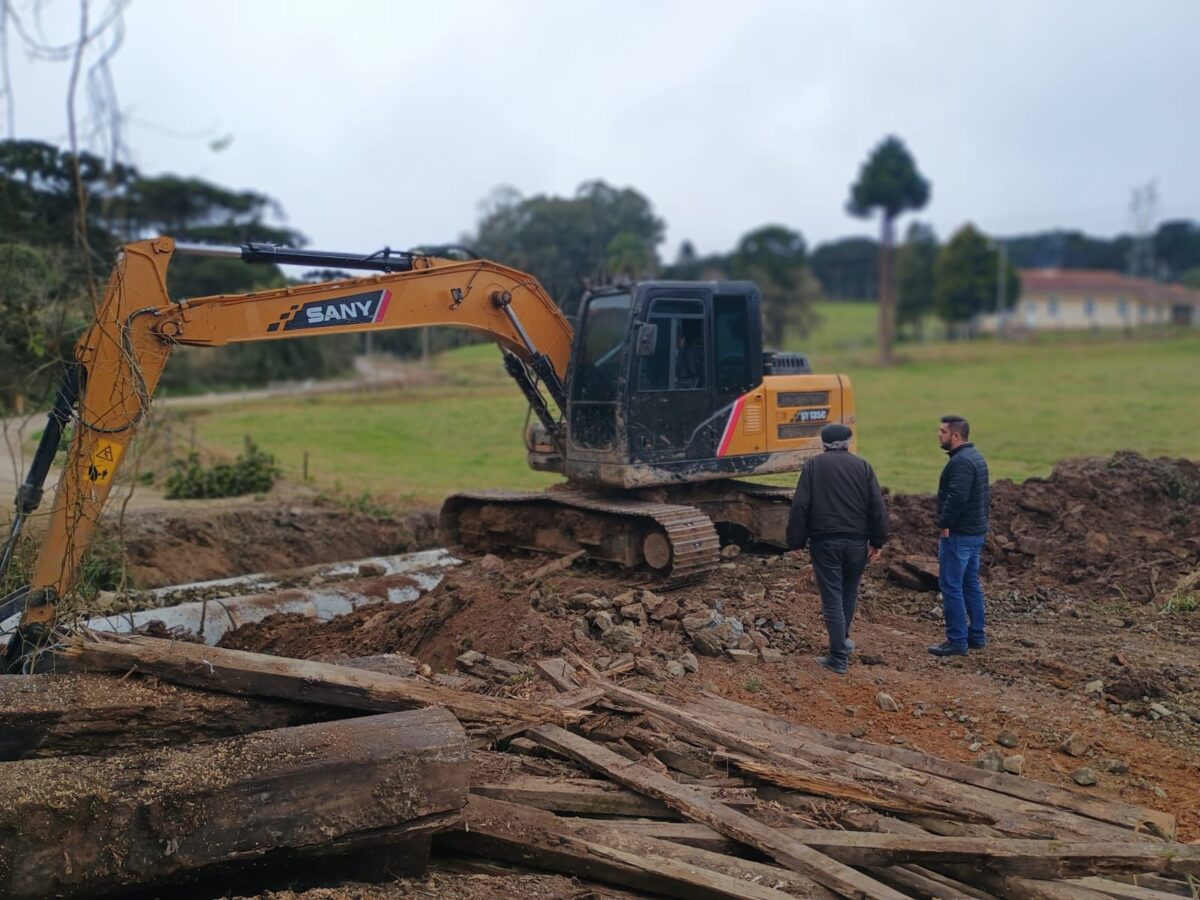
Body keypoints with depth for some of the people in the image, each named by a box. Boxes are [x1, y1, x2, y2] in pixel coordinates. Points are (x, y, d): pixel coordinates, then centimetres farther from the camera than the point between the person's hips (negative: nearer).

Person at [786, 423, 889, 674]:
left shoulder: (813, 465, 1)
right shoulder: (862, 465, 6)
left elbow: (799, 506, -6)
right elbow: (878, 507, 0)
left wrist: (796, 541, 0)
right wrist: (877, 541, 5)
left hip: (825, 541, -3)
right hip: (857, 541, 3)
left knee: (832, 598, 0)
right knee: (849, 592, 22)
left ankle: (839, 658, 0)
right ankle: (842, 640, 38)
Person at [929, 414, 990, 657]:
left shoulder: (961, 461, -19)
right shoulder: (976, 457, 15)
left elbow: (957, 497, -29)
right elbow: (985, 496, 21)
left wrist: (944, 524, -20)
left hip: (958, 534, -10)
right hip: (975, 532, 10)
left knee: (951, 585, -5)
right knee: (970, 584, 16)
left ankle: (957, 641, -3)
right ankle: (976, 636, 22)